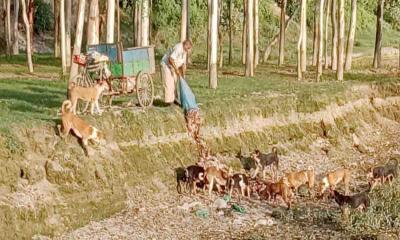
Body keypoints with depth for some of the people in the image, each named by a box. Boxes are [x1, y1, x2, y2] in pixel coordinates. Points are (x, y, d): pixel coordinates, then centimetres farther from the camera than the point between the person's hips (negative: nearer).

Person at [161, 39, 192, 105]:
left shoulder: (185, 51, 2)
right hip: (166, 65, -9)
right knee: (169, 83, -11)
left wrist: (183, 75, 5)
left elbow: (184, 64, 7)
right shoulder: (178, 48, -28)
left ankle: (173, 98, 17)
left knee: (174, 82, 10)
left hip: (173, 67, 9)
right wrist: (176, 69, -27)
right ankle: (169, 100, -11)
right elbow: (171, 59, -33)